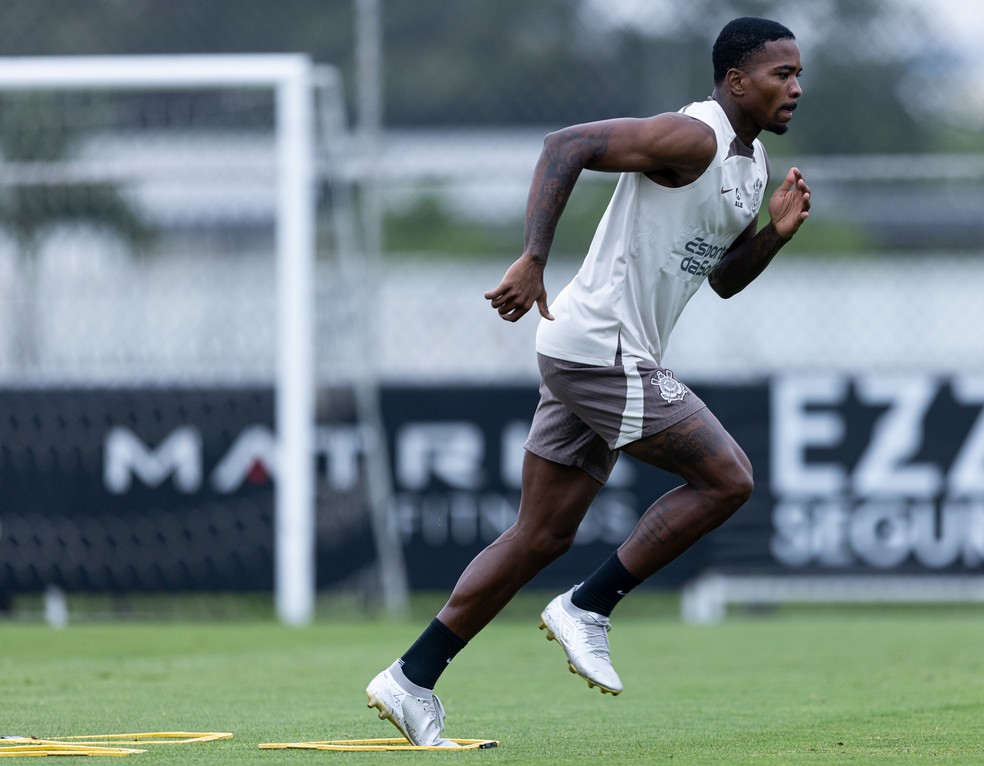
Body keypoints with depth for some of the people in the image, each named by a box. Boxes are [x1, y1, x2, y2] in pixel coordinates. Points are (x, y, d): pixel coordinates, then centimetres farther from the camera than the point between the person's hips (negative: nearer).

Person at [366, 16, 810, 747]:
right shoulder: (692, 137, -15)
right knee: (726, 478, -8)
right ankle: (587, 610, -2)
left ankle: (413, 679, 10)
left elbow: (724, 278, 25)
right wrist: (533, 260, -31)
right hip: (601, 349, -10)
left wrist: (777, 232, 5)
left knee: (542, 537, 9)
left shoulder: (752, 162, 16)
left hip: (593, 357, 10)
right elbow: (566, 145, -23)